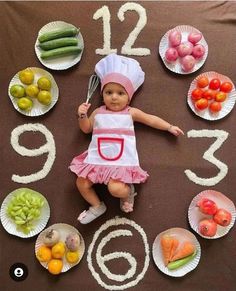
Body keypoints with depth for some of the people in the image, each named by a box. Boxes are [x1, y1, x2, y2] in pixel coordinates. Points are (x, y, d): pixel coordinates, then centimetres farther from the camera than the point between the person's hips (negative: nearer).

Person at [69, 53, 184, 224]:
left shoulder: (130, 113, 4)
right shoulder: (98, 112, 10)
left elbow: (151, 120, 11)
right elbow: (86, 128, 18)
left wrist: (169, 127, 9)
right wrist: (82, 115, 1)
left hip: (121, 163, -4)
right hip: (96, 160, 4)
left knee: (116, 188, -24)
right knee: (82, 183, -3)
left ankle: (128, 191, 13)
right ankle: (97, 207, 21)